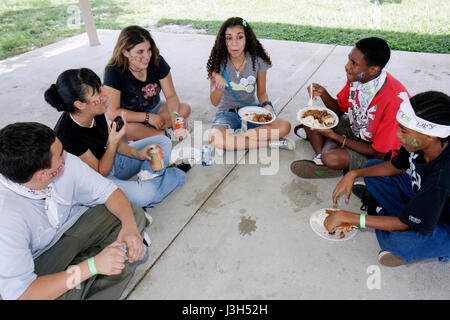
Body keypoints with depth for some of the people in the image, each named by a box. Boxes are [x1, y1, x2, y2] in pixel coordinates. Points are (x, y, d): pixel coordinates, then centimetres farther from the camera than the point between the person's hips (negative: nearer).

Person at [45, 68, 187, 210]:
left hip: (111, 160, 8)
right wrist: (114, 142, -35)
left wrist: (138, 154, -11)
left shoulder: (96, 113, -12)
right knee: (144, 193, -35)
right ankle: (175, 175, -6)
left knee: (164, 141, 4)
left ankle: (148, 177, -15)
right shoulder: (67, 135, -31)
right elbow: (100, 173, -22)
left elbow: (109, 141, 5)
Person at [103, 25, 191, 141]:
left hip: (155, 108, 4)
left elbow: (171, 95, -12)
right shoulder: (114, 71, -24)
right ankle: (165, 134, -18)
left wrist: (174, 115, -34)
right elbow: (112, 113, -26)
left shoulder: (157, 61, -14)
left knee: (185, 108, -19)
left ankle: (145, 130, -17)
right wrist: (148, 117, -26)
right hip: (129, 117, -3)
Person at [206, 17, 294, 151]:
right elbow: (214, 102, -9)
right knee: (215, 138, -36)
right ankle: (269, 143, -24)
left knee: (284, 126, -24)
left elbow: (261, 93, 6)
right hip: (227, 113, -1)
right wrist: (219, 86, -31)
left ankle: (237, 135, -18)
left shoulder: (257, 61, -6)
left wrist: (266, 104, -18)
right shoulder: (219, 63, -9)